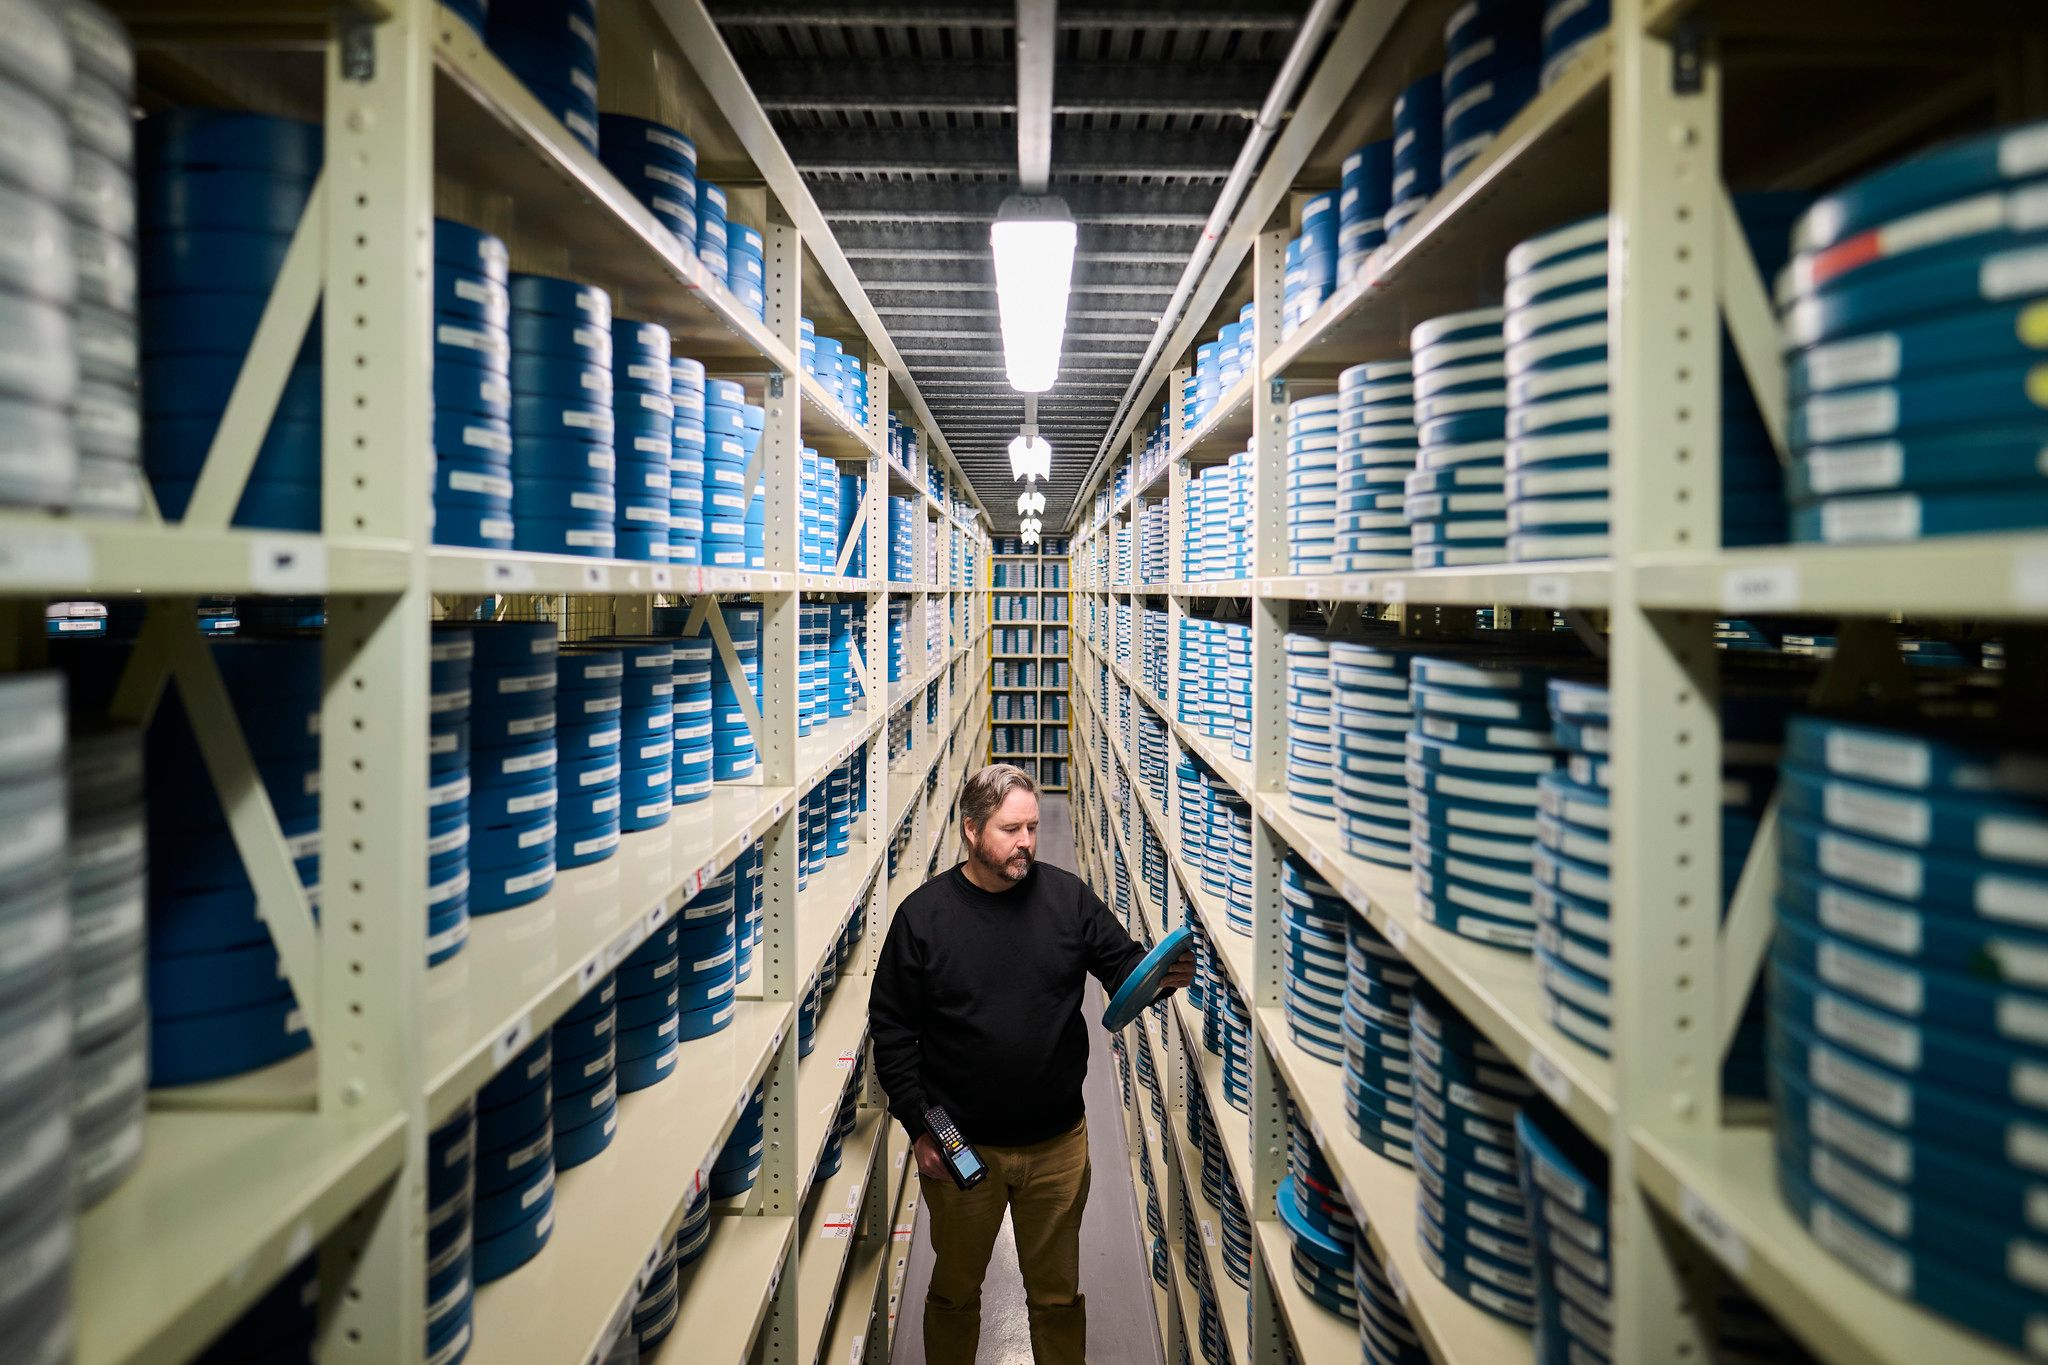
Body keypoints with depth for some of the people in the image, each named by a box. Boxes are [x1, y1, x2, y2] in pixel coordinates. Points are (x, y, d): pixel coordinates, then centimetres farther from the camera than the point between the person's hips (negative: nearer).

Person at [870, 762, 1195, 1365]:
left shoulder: (1068, 895, -5)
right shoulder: (923, 913, -9)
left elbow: (1123, 965, 1)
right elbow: (891, 1029, -4)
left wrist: (1162, 974, -22)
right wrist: (919, 1127, -8)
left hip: (1059, 1144, 1)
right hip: (959, 1147, -1)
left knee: (1058, 1292, 18)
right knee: (954, 1291, 19)